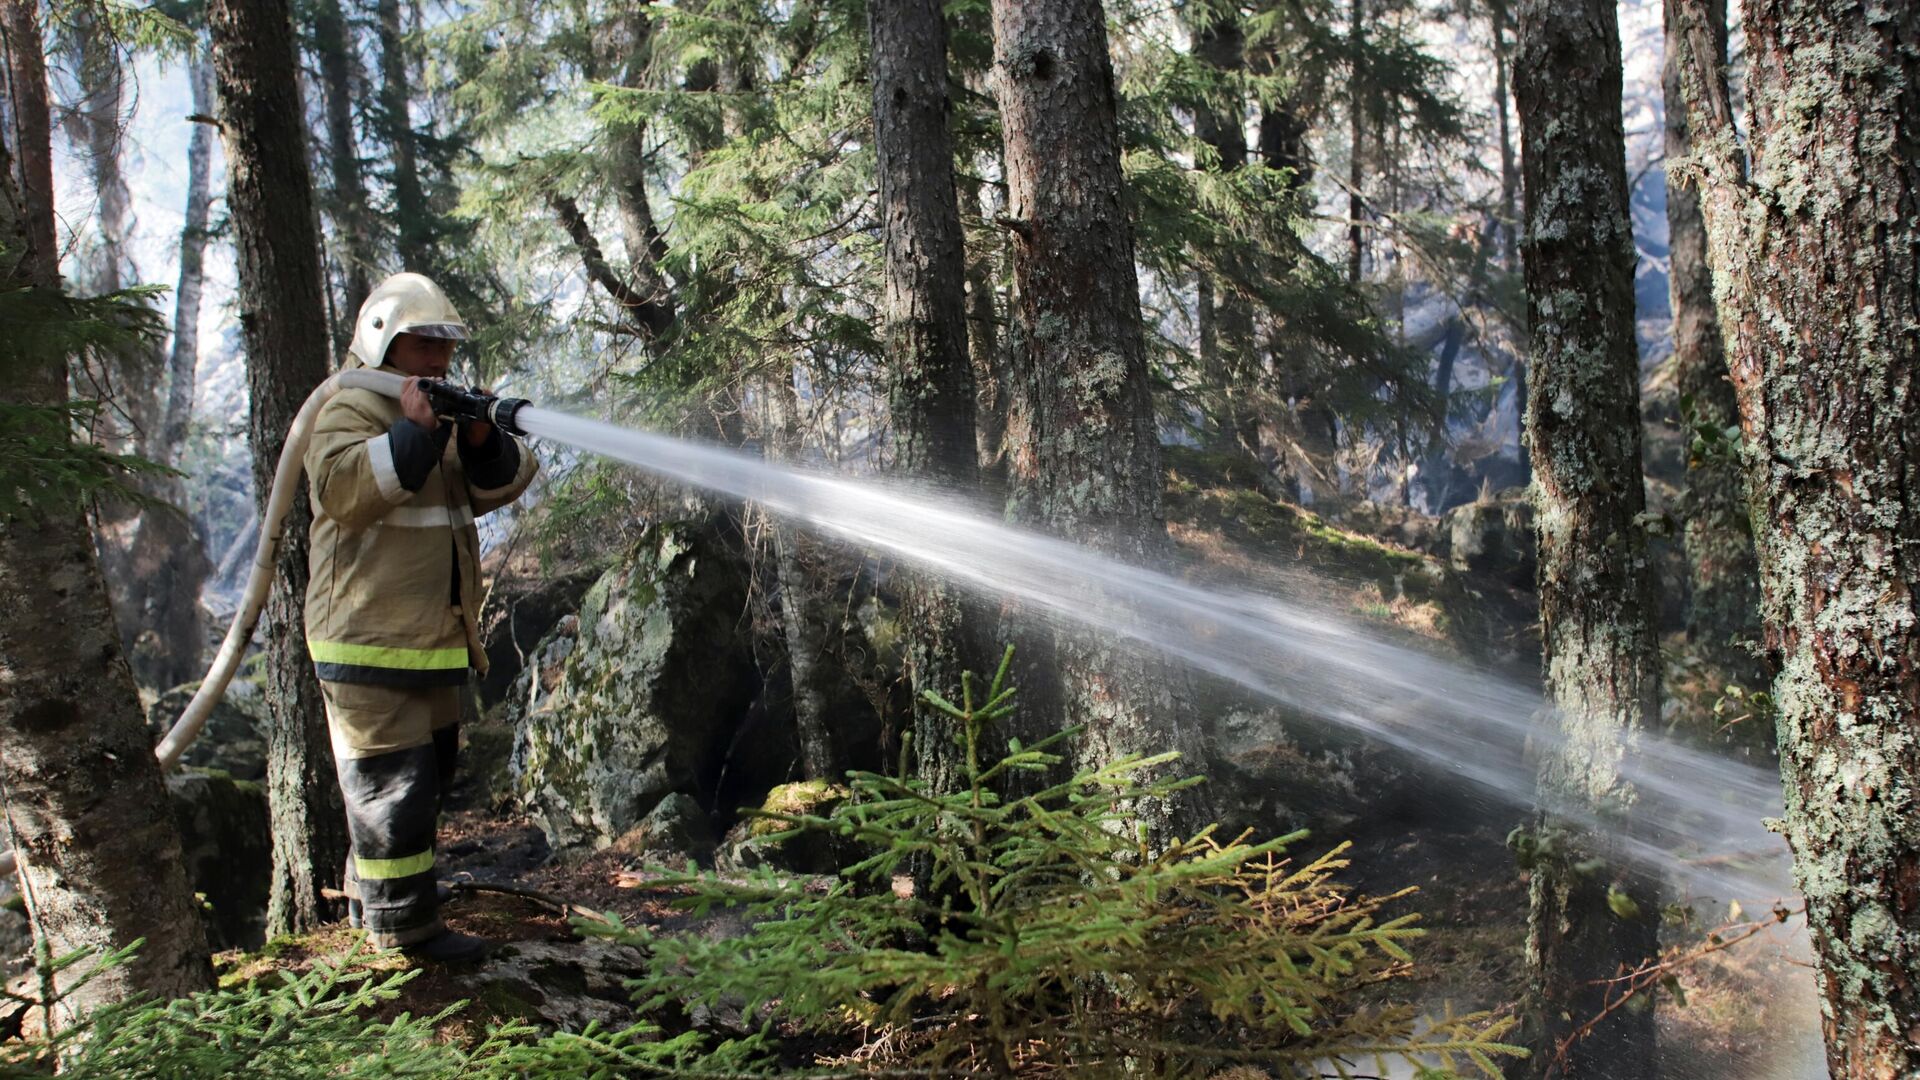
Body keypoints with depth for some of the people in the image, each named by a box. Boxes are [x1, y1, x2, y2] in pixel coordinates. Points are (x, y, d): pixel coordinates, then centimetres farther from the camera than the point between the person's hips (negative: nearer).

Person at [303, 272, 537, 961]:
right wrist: (415, 431, -29)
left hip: (435, 641, 9)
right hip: (371, 640, -9)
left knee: (430, 774, 19)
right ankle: (403, 924, 4)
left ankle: (369, 897, 33)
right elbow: (343, 489, -27)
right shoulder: (349, 411, -9)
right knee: (392, 782, -5)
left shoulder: (445, 412, 17)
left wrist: (484, 443, -13)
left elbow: (501, 484, 7)